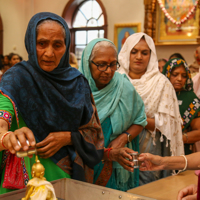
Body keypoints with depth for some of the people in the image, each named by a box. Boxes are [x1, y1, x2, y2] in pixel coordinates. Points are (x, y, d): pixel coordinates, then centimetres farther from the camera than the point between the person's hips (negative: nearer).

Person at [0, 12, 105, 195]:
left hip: (70, 174, 4)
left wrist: (67, 137, -14)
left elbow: (93, 131, 4)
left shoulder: (78, 82, -1)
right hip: (28, 174, -3)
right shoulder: (17, 78, -12)